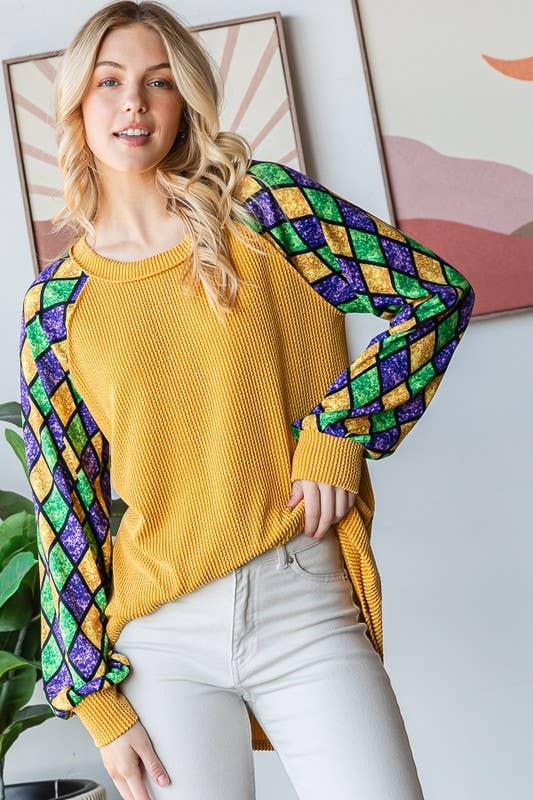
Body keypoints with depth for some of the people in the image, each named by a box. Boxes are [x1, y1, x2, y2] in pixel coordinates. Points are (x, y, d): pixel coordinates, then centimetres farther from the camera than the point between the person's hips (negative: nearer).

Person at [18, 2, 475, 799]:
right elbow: (62, 502, 4)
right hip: (161, 630, 1)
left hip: (304, 601, -1)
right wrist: (95, 695, 1)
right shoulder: (56, 303, 4)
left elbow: (439, 293, 0)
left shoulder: (260, 203, 0)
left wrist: (339, 432, -9)